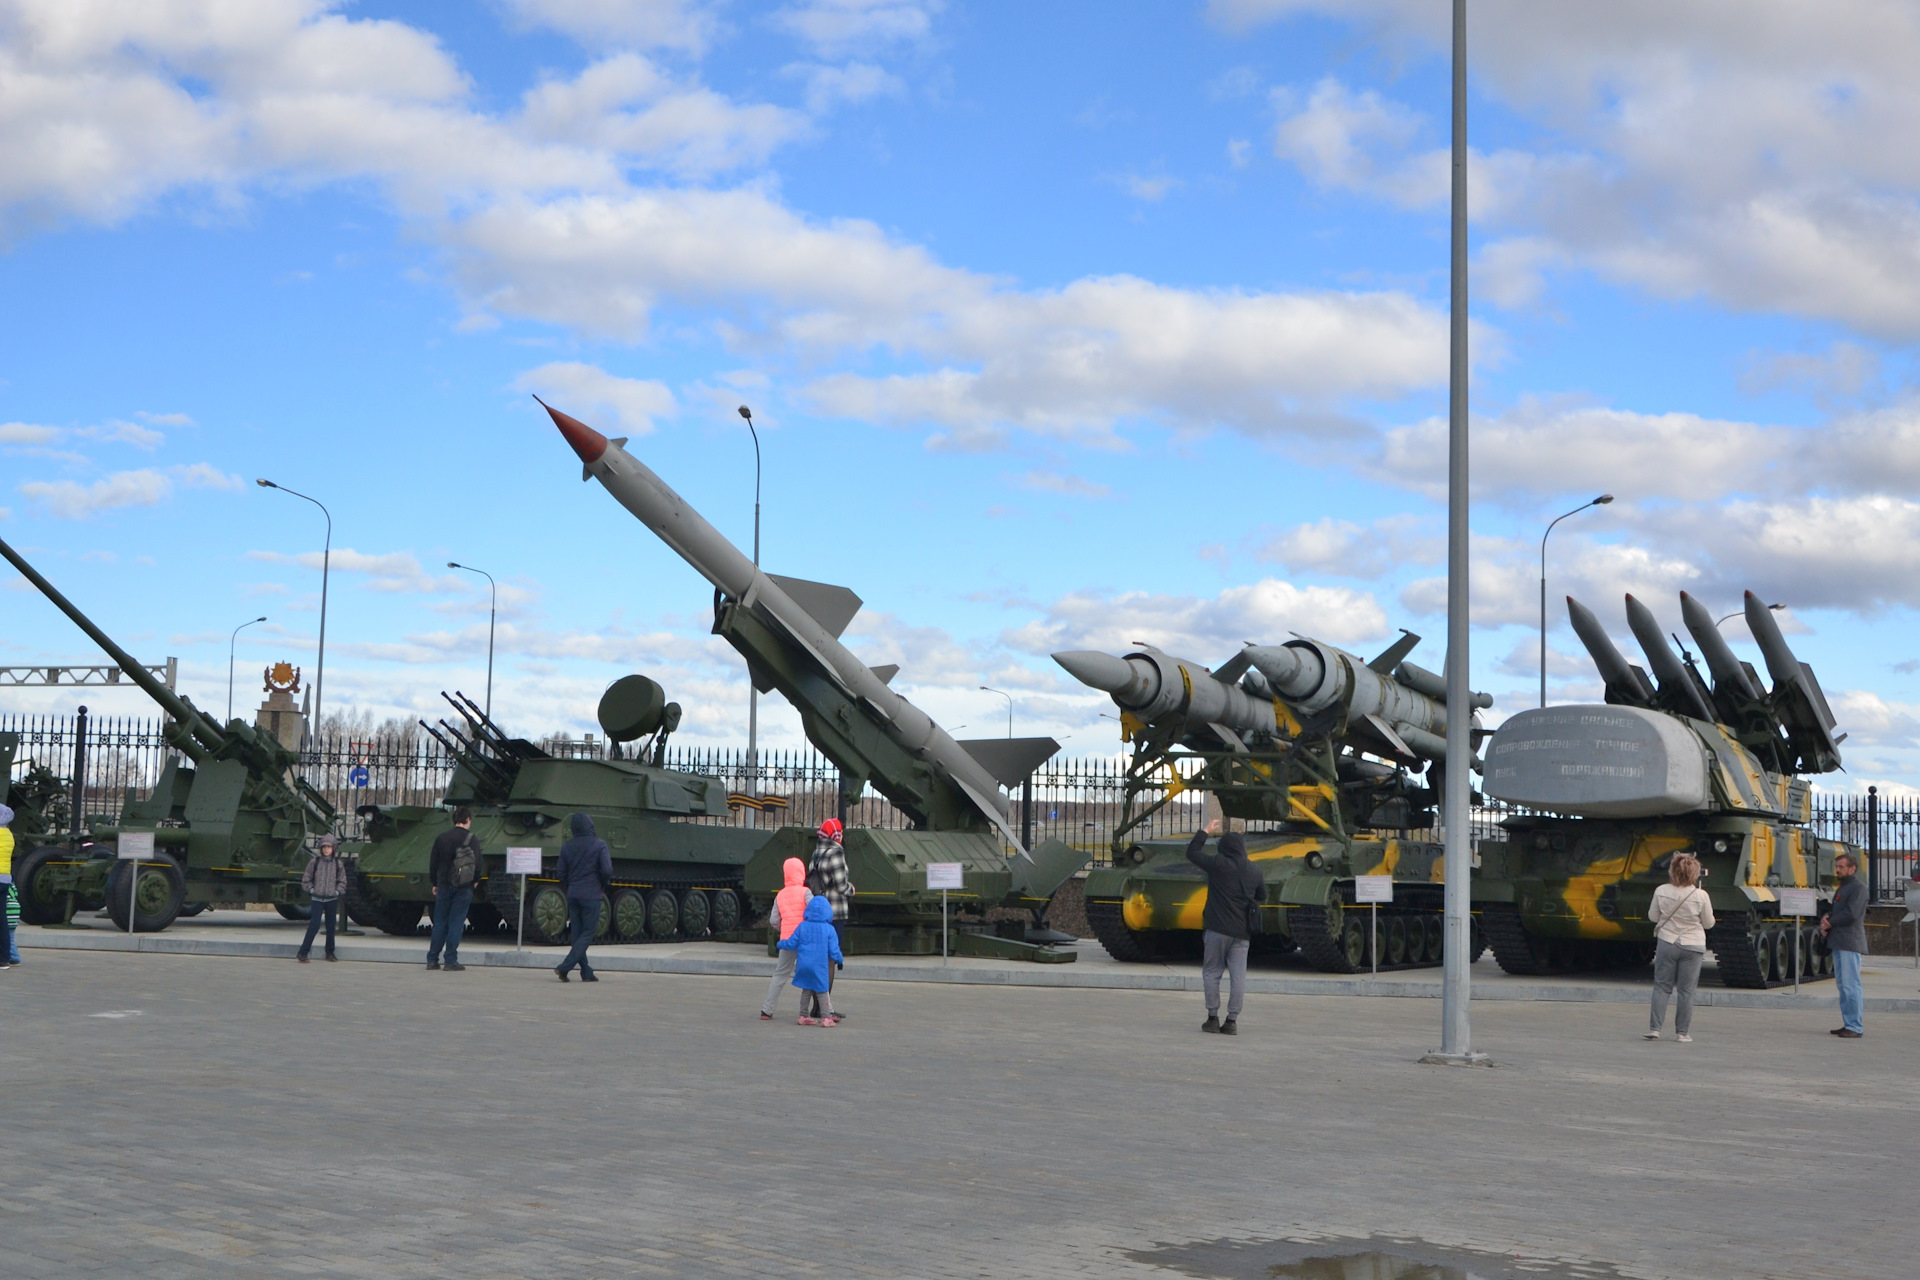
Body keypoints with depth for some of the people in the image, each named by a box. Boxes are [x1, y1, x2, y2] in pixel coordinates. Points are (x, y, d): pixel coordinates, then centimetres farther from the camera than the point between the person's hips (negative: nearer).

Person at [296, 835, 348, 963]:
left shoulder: (338, 864, 2)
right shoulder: (314, 862, -2)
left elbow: (342, 881, 12)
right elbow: (306, 879, 5)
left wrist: (337, 891, -1)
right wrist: (311, 890, -3)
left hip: (332, 900, 2)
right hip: (317, 899, -2)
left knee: (331, 927, 9)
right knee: (314, 926, -10)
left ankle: (330, 952, 21)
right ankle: (303, 953, -6)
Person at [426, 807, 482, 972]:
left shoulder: (441, 838, 4)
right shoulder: (472, 839, -7)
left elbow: (433, 863, 7)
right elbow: (477, 864, -9)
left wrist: (435, 883, 17)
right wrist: (475, 881, 9)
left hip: (444, 885, 3)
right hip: (463, 888, -3)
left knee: (440, 923, 10)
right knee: (456, 924, -1)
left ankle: (432, 960, 11)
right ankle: (451, 961, -2)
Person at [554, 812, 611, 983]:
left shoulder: (566, 847, 5)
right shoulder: (599, 845, -8)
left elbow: (561, 873, 7)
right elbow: (607, 870, -16)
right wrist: (605, 886, 3)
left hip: (572, 895, 5)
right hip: (591, 895, -5)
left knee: (578, 933, 10)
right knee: (587, 934, -1)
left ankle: (586, 972, 11)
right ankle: (564, 967, -15)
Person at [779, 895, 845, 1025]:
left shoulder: (803, 926, -1)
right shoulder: (829, 929, -8)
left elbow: (791, 944, 3)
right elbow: (834, 952, -5)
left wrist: (781, 944, 24)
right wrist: (840, 959, 15)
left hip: (803, 965, 3)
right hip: (820, 967, -3)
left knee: (806, 990, 17)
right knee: (822, 991, 6)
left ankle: (804, 1016, 21)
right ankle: (826, 1018, 3)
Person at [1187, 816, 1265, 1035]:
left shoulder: (1218, 865, -9)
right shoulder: (1254, 871, 5)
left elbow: (1192, 853, 3)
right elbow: (1262, 896, 19)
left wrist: (1205, 832, 13)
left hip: (1218, 928, -4)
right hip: (1243, 931, 4)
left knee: (1211, 972, 7)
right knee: (1239, 975, 3)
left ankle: (1213, 1018, 4)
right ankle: (1232, 1021, 1)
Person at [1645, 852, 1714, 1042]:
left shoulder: (1661, 892, -8)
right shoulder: (1701, 896, -13)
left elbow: (1652, 916, 3)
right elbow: (1709, 923, -1)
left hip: (1666, 943, 1)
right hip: (1692, 946, -1)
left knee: (1662, 987, 9)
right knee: (1686, 991, 6)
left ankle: (1654, 1028, 4)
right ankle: (1682, 1033, 8)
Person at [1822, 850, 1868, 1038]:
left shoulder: (1858, 888, -7)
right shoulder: (1841, 889, 22)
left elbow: (1851, 914, -17)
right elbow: (1832, 910, 23)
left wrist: (1829, 923, -6)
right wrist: (1825, 919, 0)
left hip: (1850, 943, -10)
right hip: (1838, 943, 10)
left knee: (1851, 985, -11)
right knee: (1842, 985, 11)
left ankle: (1855, 1027, -11)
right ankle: (1848, 1024, 16)